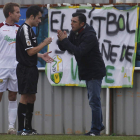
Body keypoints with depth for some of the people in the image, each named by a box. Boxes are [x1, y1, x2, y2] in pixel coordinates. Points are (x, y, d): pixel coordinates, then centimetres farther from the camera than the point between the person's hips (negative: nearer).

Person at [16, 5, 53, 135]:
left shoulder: (29, 29, 16)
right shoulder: (25, 29, -16)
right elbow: (30, 51, -19)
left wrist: (41, 55, 12)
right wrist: (44, 43, -10)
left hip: (30, 68, 10)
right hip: (25, 69, -10)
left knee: (31, 98, 13)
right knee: (25, 97, -8)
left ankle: (28, 127, 19)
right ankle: (21, 129, -5)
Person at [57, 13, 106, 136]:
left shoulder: (89, 36, -24)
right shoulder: (74, 33, 3)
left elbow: (79, 52, -35)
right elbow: (63, 48, 6)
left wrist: (65, 40, -29)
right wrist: (61, 40, -16)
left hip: (95, 72, -9)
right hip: (86, 72, 9)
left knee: (94, 100, -8)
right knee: (93, 100, 20)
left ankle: (96, 129, -3)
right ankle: (99, 125, 33)